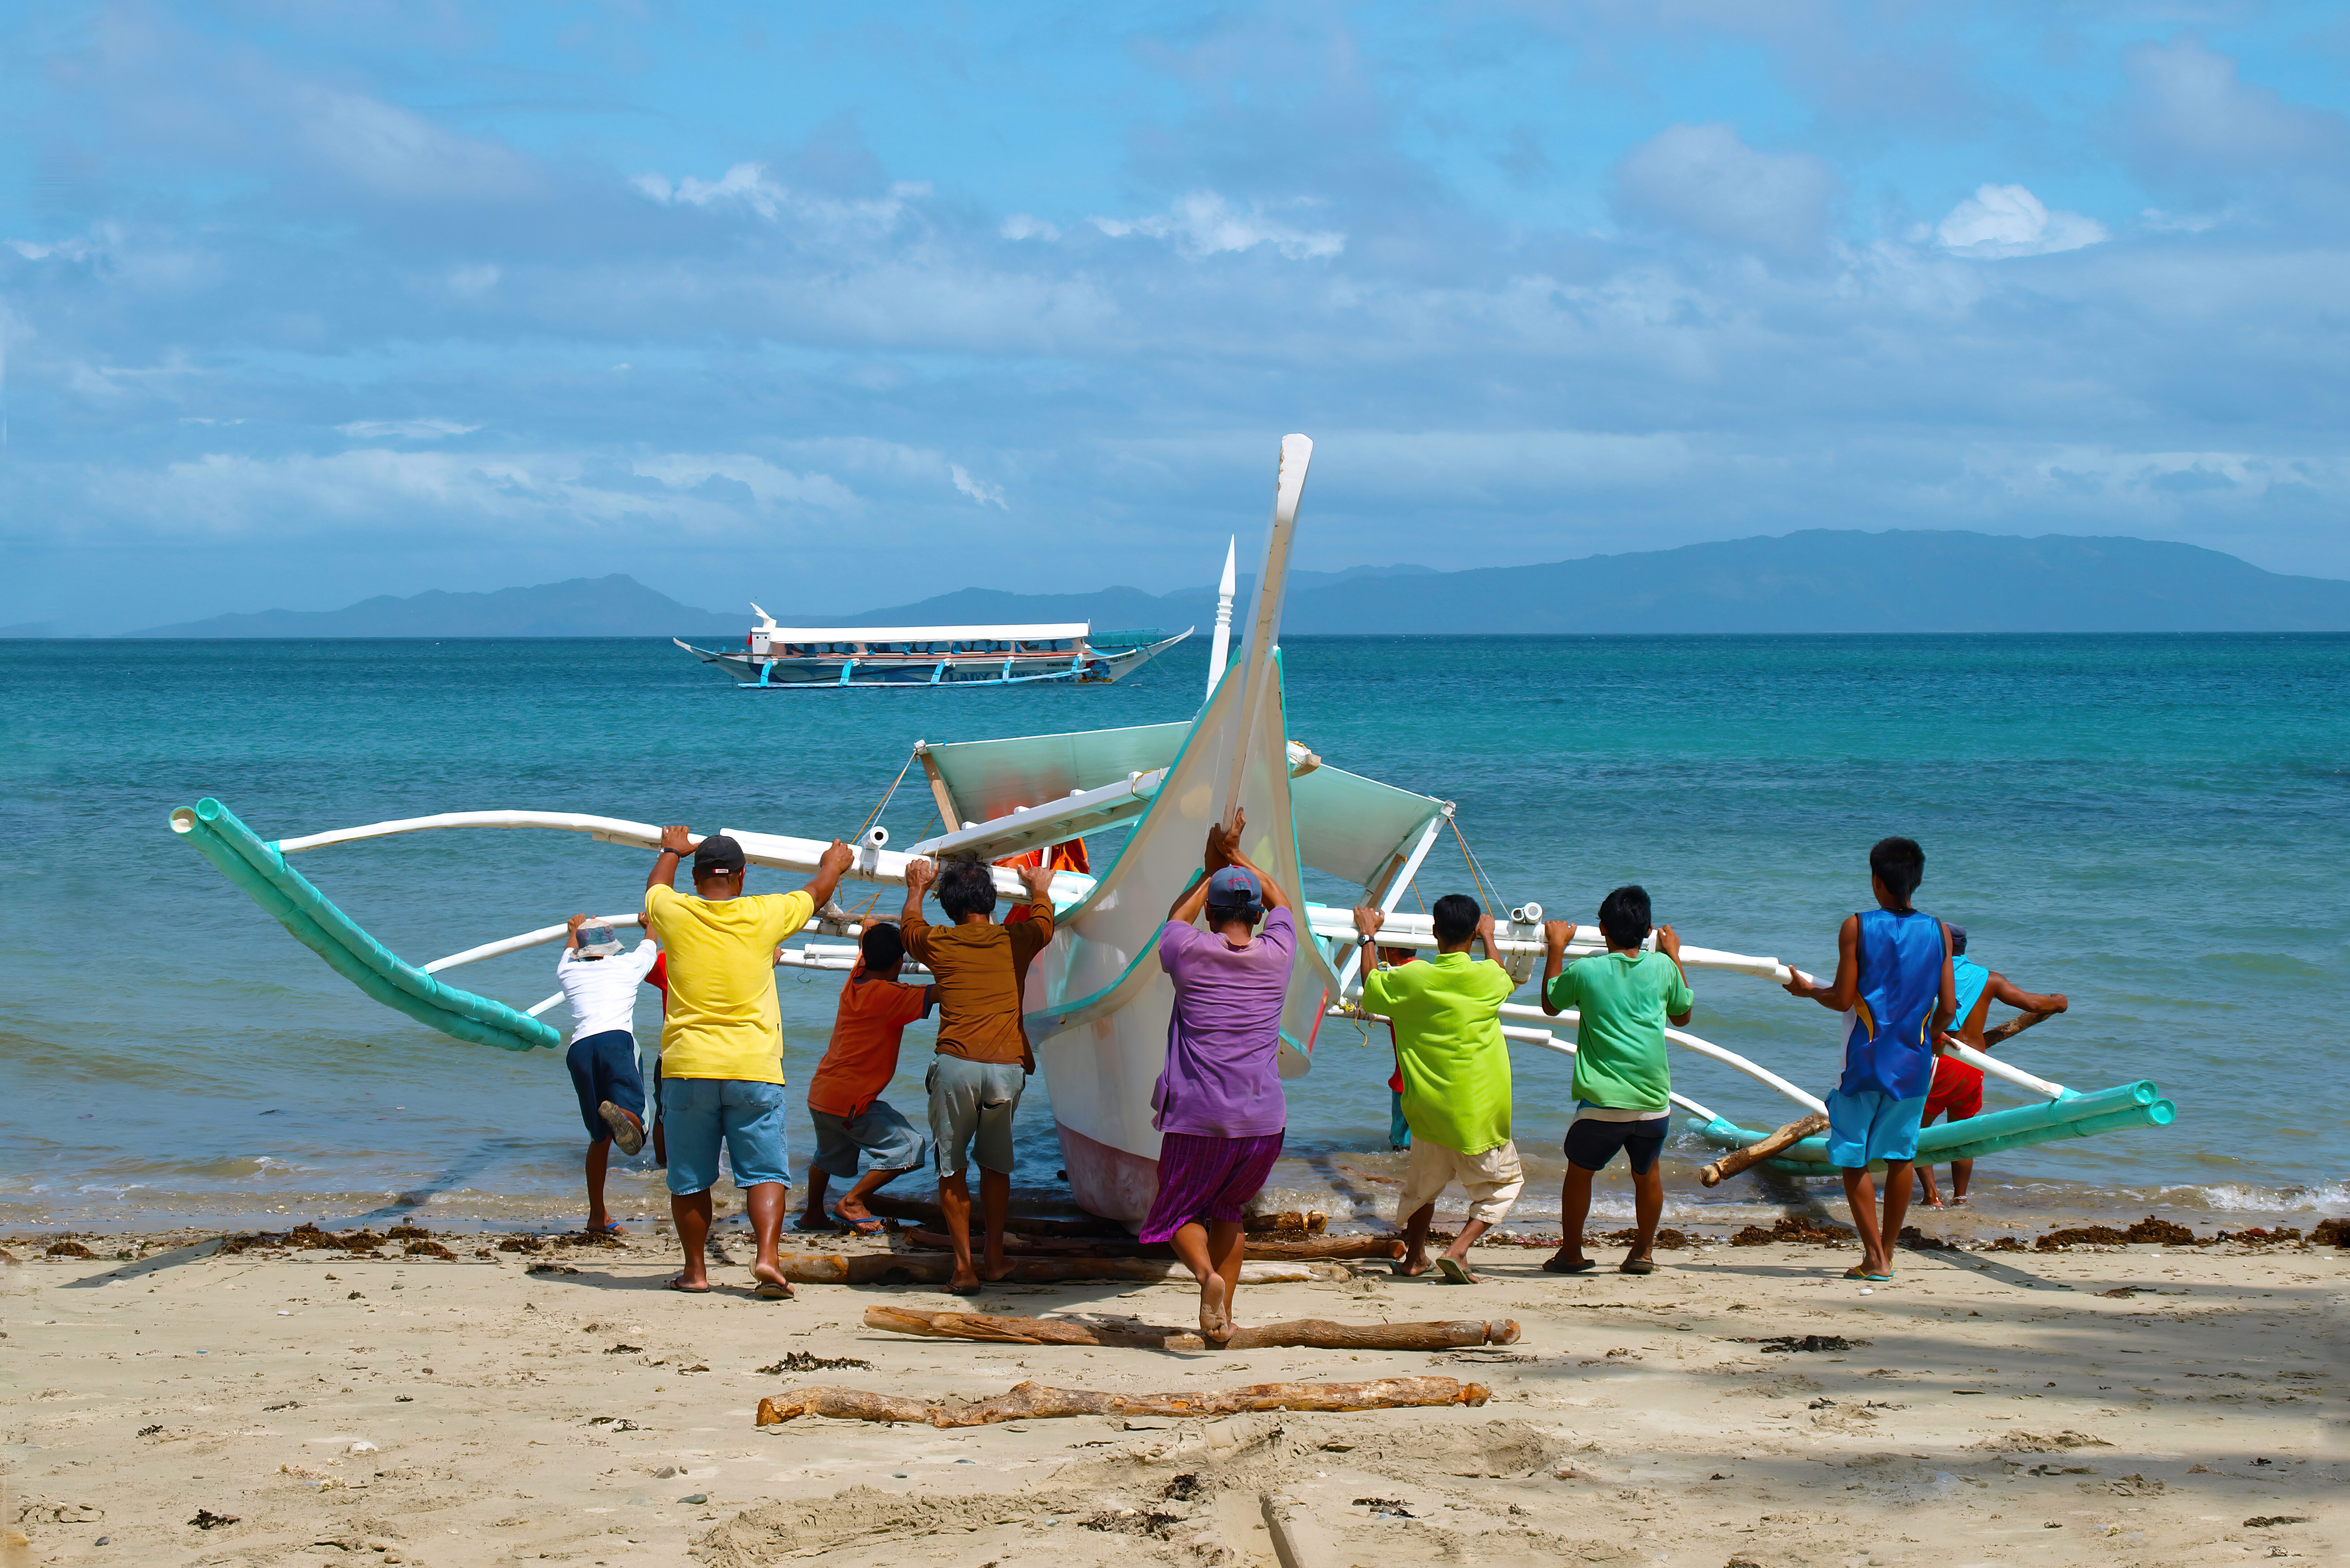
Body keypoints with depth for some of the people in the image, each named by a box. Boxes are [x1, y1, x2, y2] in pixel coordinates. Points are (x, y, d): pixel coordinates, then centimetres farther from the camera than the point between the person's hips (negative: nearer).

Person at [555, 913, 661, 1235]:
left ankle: (598, 1215, 13)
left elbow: (568, 954, 55)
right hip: (615, 1040, -3)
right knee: (633, 1118, -20)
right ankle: (618, 1113, -57)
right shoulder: (627, 965, 23)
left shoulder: (568, 973, 27)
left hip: (579, 1050, 3)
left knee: (600, 1137, 13)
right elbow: (651, 945, 48)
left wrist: (575, 930, 76)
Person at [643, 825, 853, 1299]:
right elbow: (815, 894, 18)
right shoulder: (762, 916, -2)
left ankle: (696, 1269, 15)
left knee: (690, 1179, 11)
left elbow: (656, 885, 25)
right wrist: (833, 865, 39)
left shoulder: (675, 913, -1)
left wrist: (672, 851, 45)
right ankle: (768, 1257, -15)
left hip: (688, 1068, 1)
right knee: (765, 1171, 1)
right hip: (754, 1067, -1)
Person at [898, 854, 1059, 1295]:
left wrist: (916, 889, 48)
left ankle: (964, 1267, 2)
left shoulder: (938, 944, 7)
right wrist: (1039, 888, 51)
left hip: (957, 1066, -2)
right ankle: (995, 1258, 24)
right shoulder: (1016, 942, 9)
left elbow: (910, 926, 30)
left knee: (952, 1167, 7)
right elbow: (1044, 922, 31)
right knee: (995, 1163, 19)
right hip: (1008, 1068, 2)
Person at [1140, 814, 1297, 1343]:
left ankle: (1206, 1273, -17)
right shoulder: (1276, 955, 2)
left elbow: (1176, 915, 22)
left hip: (1198, 1118, -3)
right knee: (1227, 1211, 22)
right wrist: (1236, 856, 30)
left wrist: (1212, 871, 30)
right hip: (1264, 1119, 3)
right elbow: (1280, 901, 25)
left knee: (1179, 1212, 13)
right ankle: (1223, 1318, 15)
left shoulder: (1190, 952, -4)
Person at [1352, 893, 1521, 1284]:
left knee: (1424, 1184, 25)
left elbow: (1371, 988, 13)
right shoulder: (1487, 978, -11)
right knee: (1505, 1182, 13)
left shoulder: (1410, 979, -8)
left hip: (1428, 1109, 3)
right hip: (1480, 1114, -3)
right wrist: (1489, 939, 32)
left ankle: (1414, 1257, 34)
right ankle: (1458, 1251, -2)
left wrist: (1368, 937, 26)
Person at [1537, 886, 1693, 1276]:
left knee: (1580, 1171, 17)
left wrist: (1556, 948, 24)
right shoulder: (1663, 967, 2)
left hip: (1603, 1102, -2)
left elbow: (1551, 1005, 18)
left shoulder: (1586, 971, -4)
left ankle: (1571, 1254, 24)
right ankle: (1644, 1252, 28)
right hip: (1655, 1101, 2)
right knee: (1647, 1173, 23)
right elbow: (1682, 1015, 22)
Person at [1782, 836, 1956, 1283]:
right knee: (1900, 1157, 14)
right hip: (1914, 1062, 4)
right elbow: (1948, 1008, 1)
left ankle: (1874, 1258, -1)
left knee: (1853, 1158, 5)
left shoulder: (1857, 928, -9)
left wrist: (1808, 990, 10)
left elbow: (1842, 1000, -10)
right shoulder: (1938, 932, 1)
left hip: (1866, 1059, -3)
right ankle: (1887, 1253, 19)